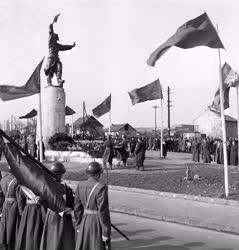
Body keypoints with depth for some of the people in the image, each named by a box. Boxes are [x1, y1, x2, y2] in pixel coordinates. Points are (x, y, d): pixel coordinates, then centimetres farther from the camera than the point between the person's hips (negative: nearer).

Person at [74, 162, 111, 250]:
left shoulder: (80, 186, -1)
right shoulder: (101, 188, -20)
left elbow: (77, 208, 4)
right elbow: (103, 211, -19)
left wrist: (79, 226, 14)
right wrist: (106, 232, -12)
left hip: (85, 222, 6)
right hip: (99, 223, -6)